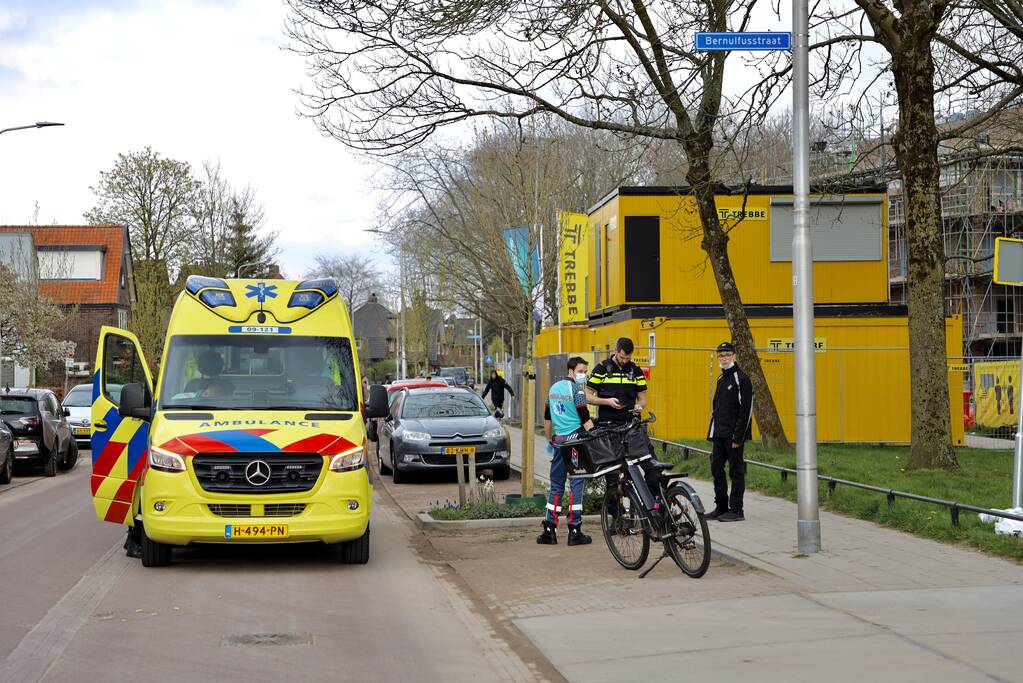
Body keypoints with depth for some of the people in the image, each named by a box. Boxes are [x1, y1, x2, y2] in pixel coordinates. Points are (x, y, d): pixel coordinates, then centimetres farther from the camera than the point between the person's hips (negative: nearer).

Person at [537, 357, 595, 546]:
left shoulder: (554, 388, 14)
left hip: (558, 440, 7)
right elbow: (585, 419, -14)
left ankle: (549, 530, 8)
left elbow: (547, 417, 21)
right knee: (576, 485, -2)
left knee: (556, 486, 10)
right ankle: (574, 532, -2)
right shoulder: (576, 389, -10)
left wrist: (549, 440, 30)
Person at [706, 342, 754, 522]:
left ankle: (736, 510, 0)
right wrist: (712, 431, 14)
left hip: (733, 435, -9)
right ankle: (721, 508, 17)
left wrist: (738, 437, -18)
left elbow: (746, 410, -14)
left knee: (736, 471, -3)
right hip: (719, 434, 9)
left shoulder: (741, 379, -9)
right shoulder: (721, 380, 17)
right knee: (716, 469, 10)